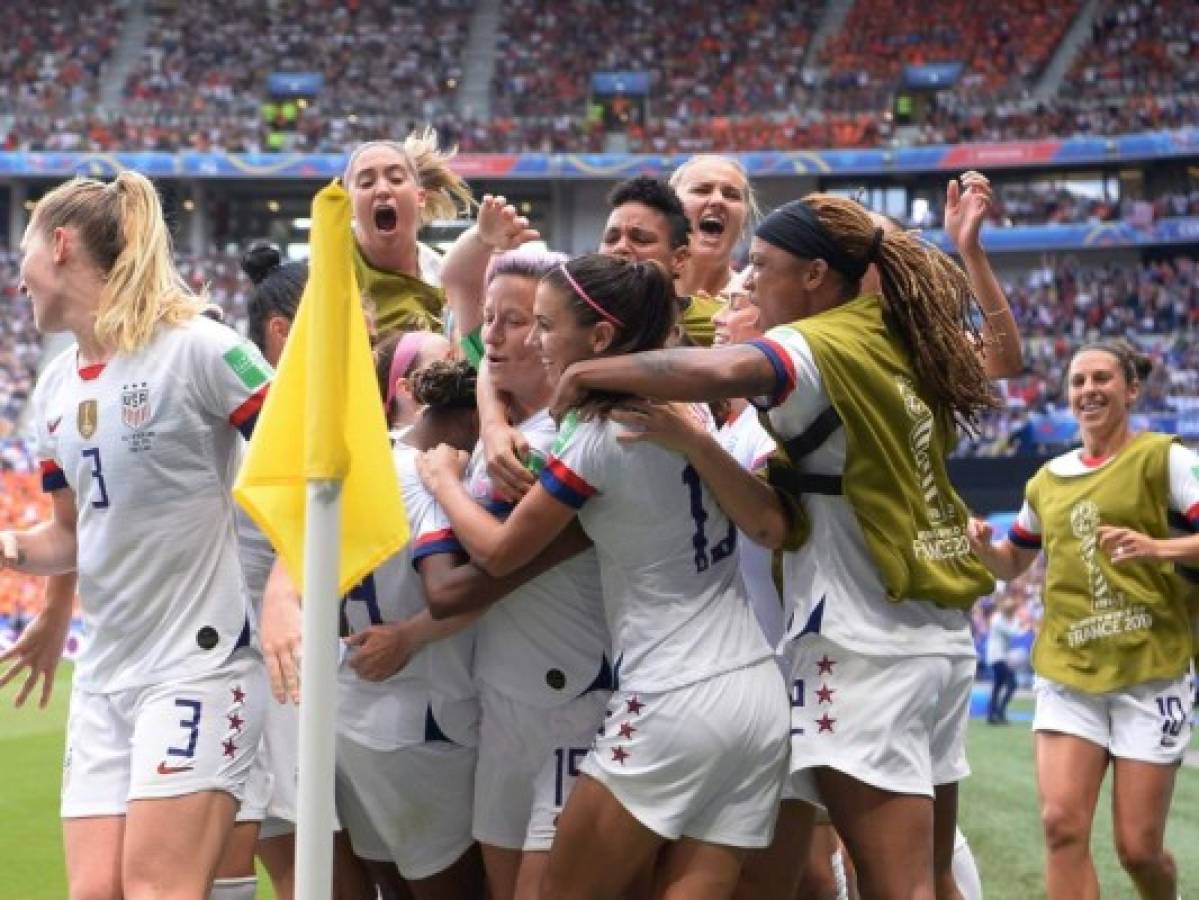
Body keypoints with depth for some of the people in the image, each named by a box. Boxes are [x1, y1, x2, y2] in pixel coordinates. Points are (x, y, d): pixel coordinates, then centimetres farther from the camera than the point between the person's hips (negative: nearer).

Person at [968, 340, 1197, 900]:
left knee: (1138, 848, -1)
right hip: (1066, 672, 4)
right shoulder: (1047, 479, 12)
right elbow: (1013, 563, 25)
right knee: (1062, 823, -12)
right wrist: (984, 547, 3)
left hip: (1148, 671, -4)